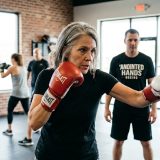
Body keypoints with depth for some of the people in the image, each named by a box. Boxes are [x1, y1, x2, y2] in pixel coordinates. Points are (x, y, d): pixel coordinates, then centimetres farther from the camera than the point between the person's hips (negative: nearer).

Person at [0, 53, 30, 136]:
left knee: (10, 111, 12)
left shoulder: (12, 68, -7)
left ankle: (9, 130, 16)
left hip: (16, 93, -5)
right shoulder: (24, 68, 10)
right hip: (25, 93, 5)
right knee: (27, 111, 10)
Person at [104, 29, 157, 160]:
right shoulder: (116, 60, -1)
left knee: (146, 142, 8)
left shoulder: (146, 60, -2)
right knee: (118, 141, 9)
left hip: (141, 108, 0)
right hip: (121, 108, 0)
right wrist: (106, 107, -2)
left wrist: (154, 109, -5)